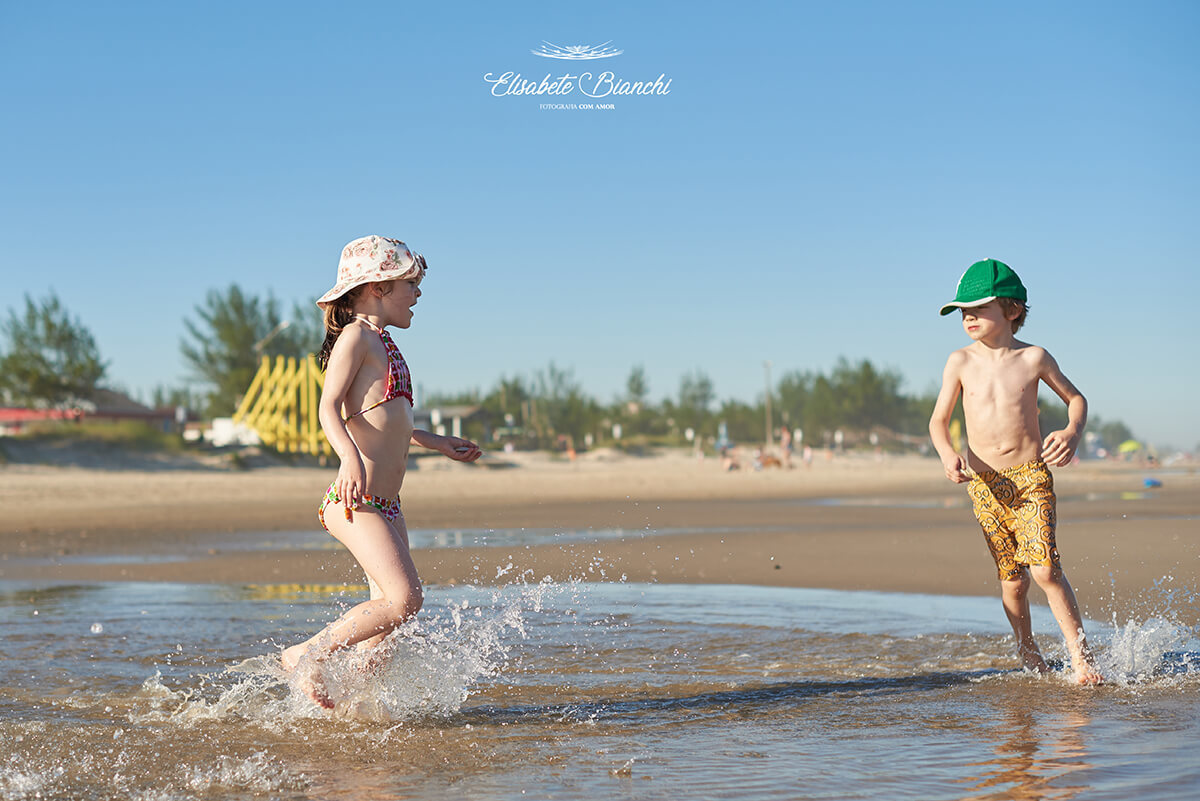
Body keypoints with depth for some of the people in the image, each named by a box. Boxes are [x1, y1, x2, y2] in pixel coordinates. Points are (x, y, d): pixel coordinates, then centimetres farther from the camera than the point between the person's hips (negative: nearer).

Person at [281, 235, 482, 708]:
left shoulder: (380, 342, 20)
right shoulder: (357, 336, -6)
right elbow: (329, 408, -16)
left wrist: (436, 442, 40)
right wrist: (350, 456, -33)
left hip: (385, 505, 10)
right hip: (356, 502, -10)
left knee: (389, 608, 8)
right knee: (404, 599, -18)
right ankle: (307, 655, -6)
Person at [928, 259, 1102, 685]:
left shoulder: (1033, 358, -1)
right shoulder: (960, 362, 2)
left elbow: (1075, 398, 12)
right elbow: (939, 420, 7)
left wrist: (1072, 433, -9)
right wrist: (947, 454, -13)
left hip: (1032, 477, -2)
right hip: (985, 484, 2)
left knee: (1045, 568, -15)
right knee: (1012, 577, 4)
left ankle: (1080, 655, -5)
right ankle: (1027, 651, 25)